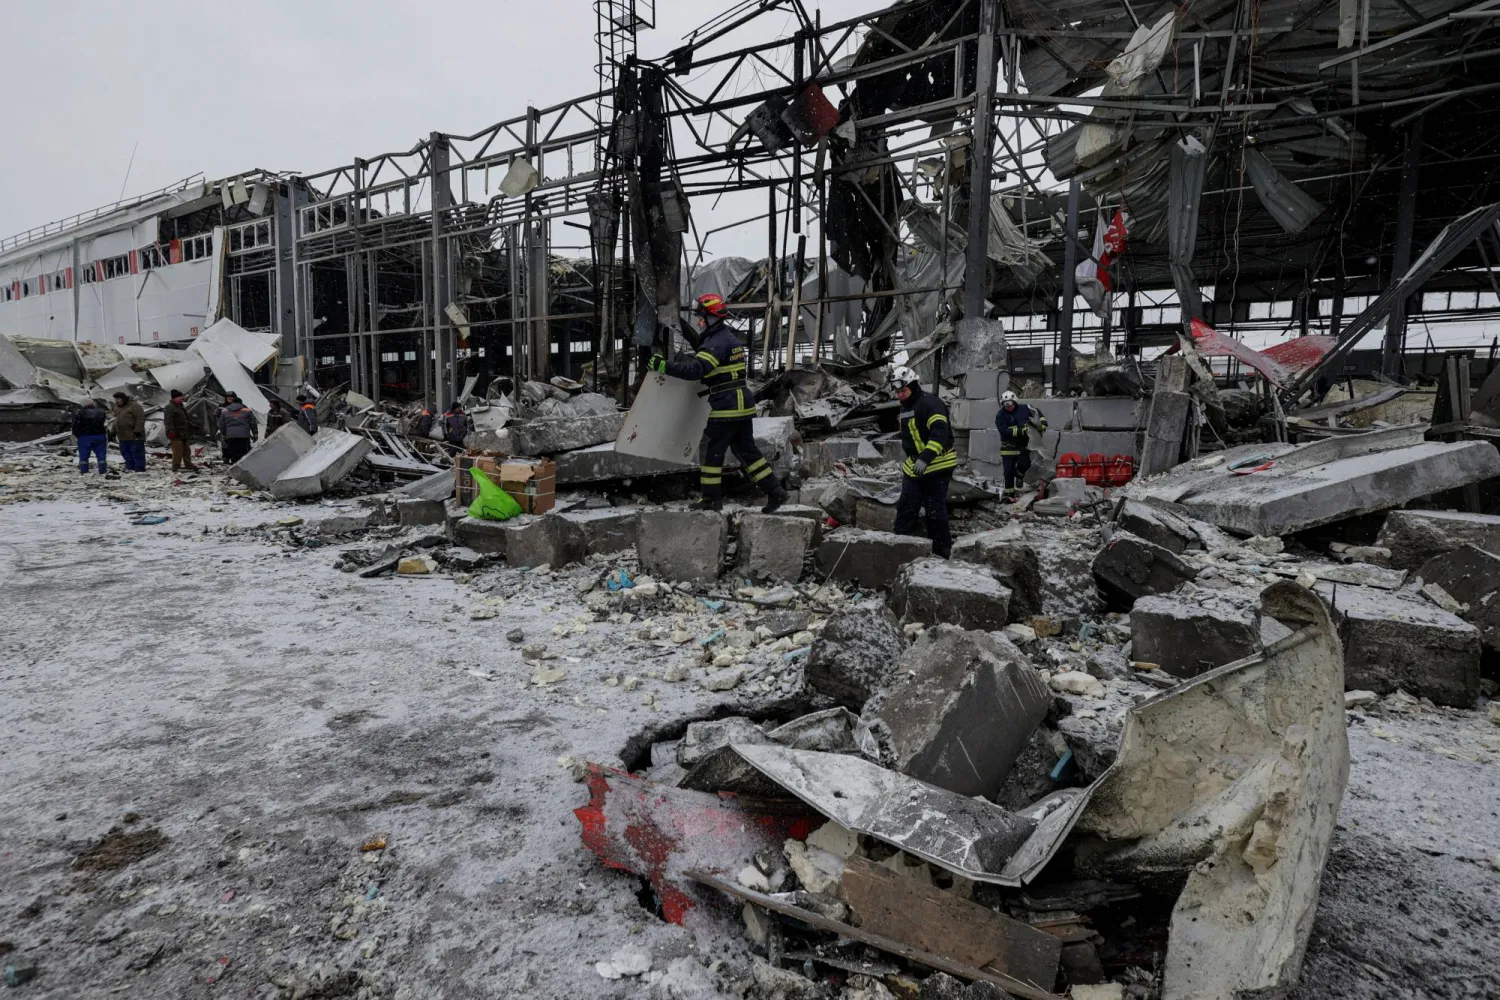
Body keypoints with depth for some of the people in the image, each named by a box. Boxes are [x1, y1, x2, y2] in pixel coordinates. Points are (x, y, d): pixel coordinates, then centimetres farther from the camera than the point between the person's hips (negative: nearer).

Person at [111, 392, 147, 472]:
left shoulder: (134, 406, -11)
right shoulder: (117, 407, 17)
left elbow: (141, 418, -17)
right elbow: (117, 420, 28)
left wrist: (138, 430, -22)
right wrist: (113, 432, 24)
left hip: (134, 436, -9)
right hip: (122, 436, 9)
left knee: (137, 452, -7)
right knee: (125, 453, 11)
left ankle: (139, 469, -4)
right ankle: (130, 467, 18)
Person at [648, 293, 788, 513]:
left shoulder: (717, 342, -17)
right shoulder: (730, 336, 15)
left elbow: (696, 370, -28)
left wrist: (664, 366, -26)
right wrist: (690, 358, 18)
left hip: (726, 405, -10)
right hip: (743, 403, 10)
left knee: (711, 450, 1)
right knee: (746, 449, 15)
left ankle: (712, 498, 8)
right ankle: (775, 491, 15)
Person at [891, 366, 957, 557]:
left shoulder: (930, 403, -15)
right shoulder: (905, 408, 14)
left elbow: (940, 433, -27)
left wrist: (925, 458, -37)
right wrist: (908, 463, 25)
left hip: (937, 465, -8)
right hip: (914, 466, 8)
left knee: (935, 509, -3)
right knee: (906, 506, 4)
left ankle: (942, 550, 8)